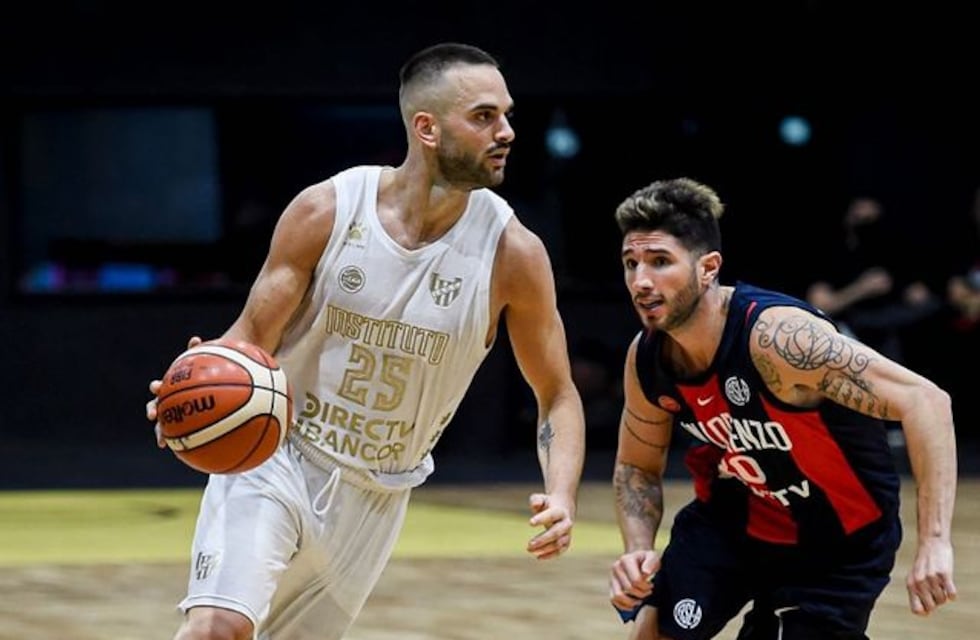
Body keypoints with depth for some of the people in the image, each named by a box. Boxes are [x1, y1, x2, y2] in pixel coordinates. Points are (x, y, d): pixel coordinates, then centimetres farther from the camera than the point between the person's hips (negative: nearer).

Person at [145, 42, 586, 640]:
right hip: (274, 457, -2)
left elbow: (558, 394, -2)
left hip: (375, 497, 3)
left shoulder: (512, 252, -13)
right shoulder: (325, 211, -16)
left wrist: (562, 496, -21)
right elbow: (252, 338, -7)